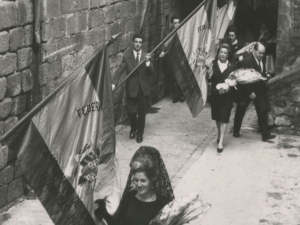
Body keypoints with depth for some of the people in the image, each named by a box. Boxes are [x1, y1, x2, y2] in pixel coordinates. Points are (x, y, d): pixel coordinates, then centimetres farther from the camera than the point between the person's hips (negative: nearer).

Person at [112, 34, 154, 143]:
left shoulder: (146, 56, 0)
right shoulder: (127, 56, -3)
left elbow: (151, 72, -8)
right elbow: (120, 70, -10)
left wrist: (147, 62, -25)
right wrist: (114, 83, -24)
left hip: (144, 88, 1)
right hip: (132, 88, -1)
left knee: (142, 112, 8)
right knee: (131, 111, 1)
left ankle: (140, 133, 25)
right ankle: (133, 128, 31)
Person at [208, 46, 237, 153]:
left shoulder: (232, 67, -1)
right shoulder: (213, 64, 0)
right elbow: (209, 79, -2)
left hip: (227, 95, -2)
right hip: (215, 94, 2)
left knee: (224, 117, -5)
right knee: (217, 116, 15)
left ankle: (221, 141, -5)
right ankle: (220, 134, 40)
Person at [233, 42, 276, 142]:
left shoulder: (262, 60, 1)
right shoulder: (246, 61, -20)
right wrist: (250, 92, -20)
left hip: (259, 90, 5)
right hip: (247, 91, -5)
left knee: (263, 110, -3)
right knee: (240, 111, 11)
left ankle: (265, 134, -1)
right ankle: (236, 131, 28)